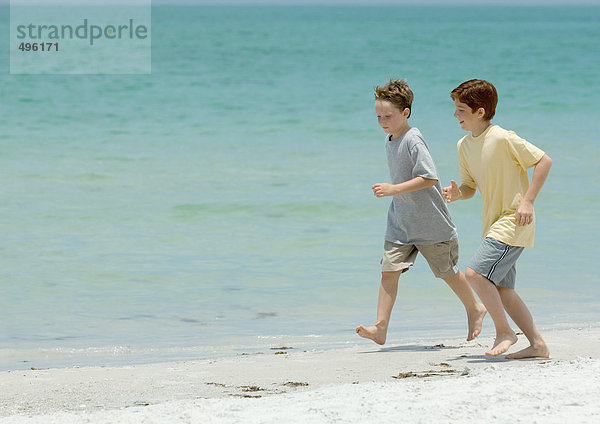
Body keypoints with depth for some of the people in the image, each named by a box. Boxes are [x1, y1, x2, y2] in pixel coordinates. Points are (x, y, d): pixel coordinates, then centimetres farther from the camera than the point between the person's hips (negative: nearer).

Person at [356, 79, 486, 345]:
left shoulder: (413, 141, -20)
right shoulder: (390, 140, 8)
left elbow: (430, 177, -26)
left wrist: (394, 189, -30)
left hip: (430, 223, -7)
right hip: (399, 223, 7)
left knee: (447, 271, 9)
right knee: (389, 270, -6)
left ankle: (474, 310, 33)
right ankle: (380, 328, -10)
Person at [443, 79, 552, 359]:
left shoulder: (504, 139, -16)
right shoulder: (464, 146, 8)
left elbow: (544, 161, -13)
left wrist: (527, 201, -17)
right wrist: (457, 193, -7)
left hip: (513, 220, -9)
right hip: (494, 223, 9)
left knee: (475, 273, -19)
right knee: (502, 289, 8)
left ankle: (504, 332, -5)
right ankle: (537, 344, 14)